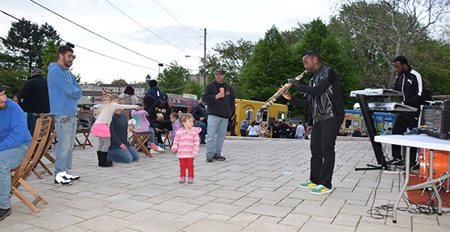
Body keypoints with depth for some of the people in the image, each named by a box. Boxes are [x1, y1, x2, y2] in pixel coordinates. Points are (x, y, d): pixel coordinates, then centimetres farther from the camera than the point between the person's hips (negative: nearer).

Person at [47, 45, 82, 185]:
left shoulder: (68, 72, 20)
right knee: (63, 145, -8)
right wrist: (76, 92, 4)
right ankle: (59, 174, -1)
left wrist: (74, 93, -5)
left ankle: (65, 172, 19)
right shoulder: (55, 71, -8)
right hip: (62, 114, -9)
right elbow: (69, 90, -15)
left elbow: (78, 91, 16)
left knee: (69, 145, 11)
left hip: (72, 113, 9)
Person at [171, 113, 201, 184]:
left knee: (190, 166, 6)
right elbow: (176, 141, 6)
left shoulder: (194, 132, -5)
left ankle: (190, 178, 18)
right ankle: (182, 177, 21)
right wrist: (174, 148, -5)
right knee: (182, 166, 10)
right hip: (181, 153, 1)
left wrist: (195, 151, -9)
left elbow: (196, 142, -3)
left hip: (190, 153, 0)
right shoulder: (179, 132, -3)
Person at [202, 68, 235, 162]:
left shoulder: (229, 88, 15)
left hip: (225, 116, 5)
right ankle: (209, 155, -3)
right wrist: (215, 97, -15)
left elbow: (232, 101, 21)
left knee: (221, 135, 8)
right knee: (211, 136, -8)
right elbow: (205, 97, -3)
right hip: (213, 115, -5)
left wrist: (231, 112, 11)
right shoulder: (210, 86, 3)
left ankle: (217, 154, 17)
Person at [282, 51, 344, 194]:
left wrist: (298, 85, -10)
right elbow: (308, 104, 17)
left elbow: (317, 91, -21)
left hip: (331, 116, -8)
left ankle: (326, 184, -3)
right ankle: (315, 180, 19)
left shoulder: (328, 72, -5)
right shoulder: (313, 79, 19)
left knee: (327, 149, -8)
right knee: (315, 150, 9)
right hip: (318, 119, 8)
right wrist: (291, 98, 6)